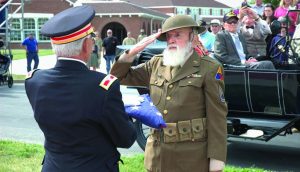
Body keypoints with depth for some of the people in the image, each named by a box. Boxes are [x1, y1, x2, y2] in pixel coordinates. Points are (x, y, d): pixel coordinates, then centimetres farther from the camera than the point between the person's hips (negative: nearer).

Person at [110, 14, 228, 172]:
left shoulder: (209, 68, -6)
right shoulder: (156, 64, 8)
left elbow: (217, 116, -8)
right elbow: (121, 77, 12)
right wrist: (132, 52, -4)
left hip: (192, 155, -4)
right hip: (157, 153, 5)